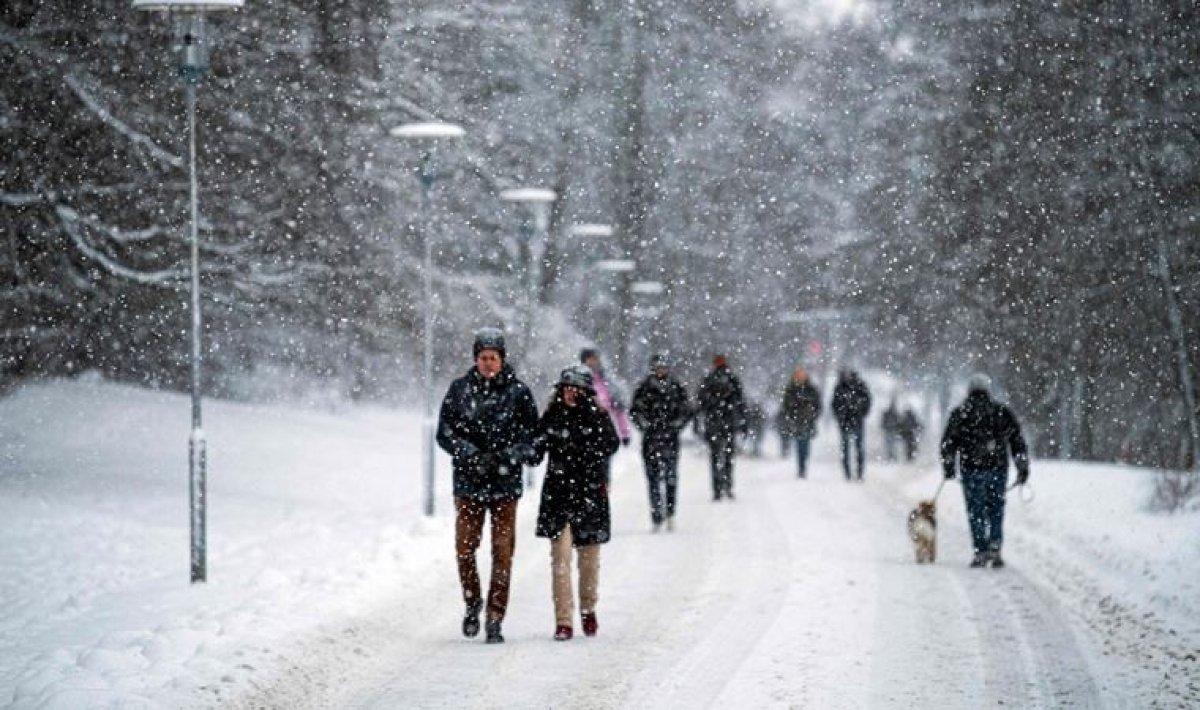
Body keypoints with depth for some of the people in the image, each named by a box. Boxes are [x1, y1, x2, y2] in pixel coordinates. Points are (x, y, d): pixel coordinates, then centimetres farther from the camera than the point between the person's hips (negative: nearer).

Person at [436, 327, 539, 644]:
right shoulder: (460, 389, 3)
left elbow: (531, 437, 2)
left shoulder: (518, 392, 0)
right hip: (468, 482, 1)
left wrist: (509, 456, -15)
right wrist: (473, 455, -13)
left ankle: (495, 618, 2)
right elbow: (445, 433, 2)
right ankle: (472, 602, 27)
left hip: (505, 484, -1)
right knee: (464, 547, 3)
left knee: (502, 552, -3)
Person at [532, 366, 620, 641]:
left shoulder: (599, 417, 0)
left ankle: (588, 609, 35)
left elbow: (610, 446, -16)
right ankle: (563, 621, -10)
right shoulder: (552, 417, 4)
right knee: (561, 556, -11)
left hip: (591, 494, 0)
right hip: (558, 494, 0)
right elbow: (535, 451, 7)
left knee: (589, 557, 11)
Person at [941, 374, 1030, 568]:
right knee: (996, 512, 11)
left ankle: (981, 552, -4)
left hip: (971, 470, -2)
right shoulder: (1002, 412, 8)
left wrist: (948, 467, 13)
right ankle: (995, 548, -2)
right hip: (998, 470, 2)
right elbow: (1017, 441, 6)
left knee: (976, 513, 3)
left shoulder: (960, 413, 4)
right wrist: (1023, 468, 10)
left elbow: (948, 443, 3)